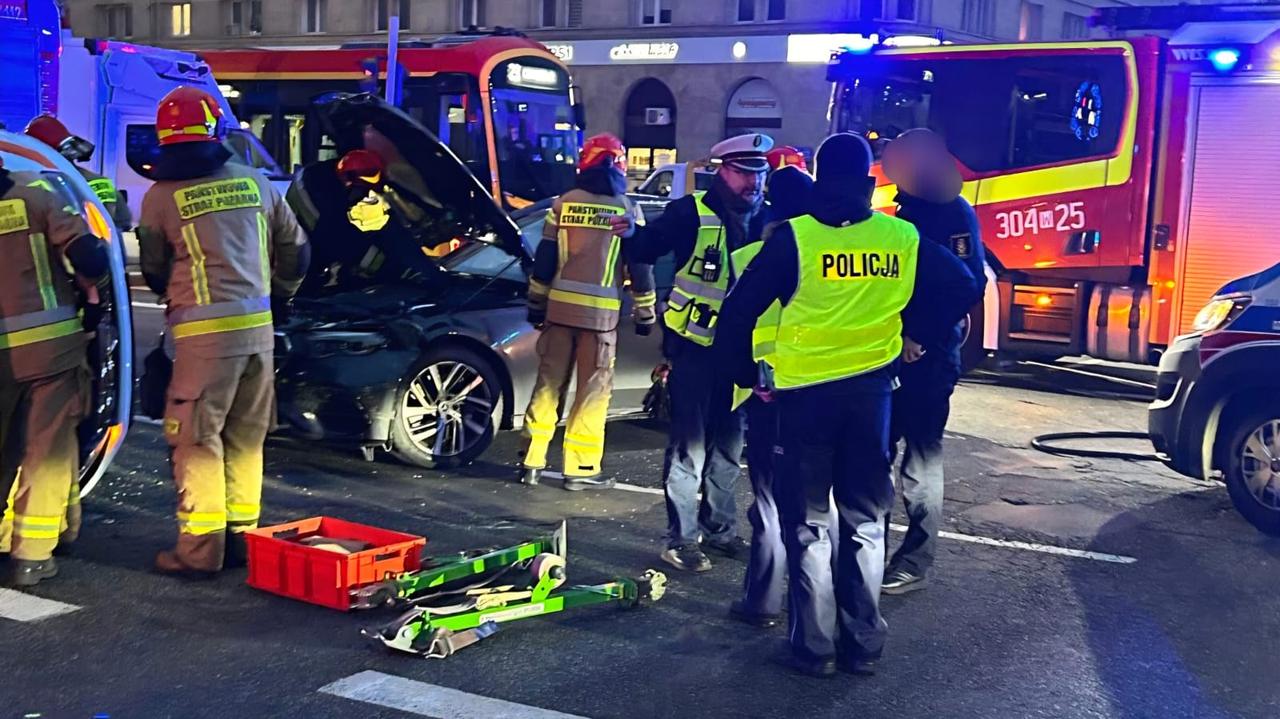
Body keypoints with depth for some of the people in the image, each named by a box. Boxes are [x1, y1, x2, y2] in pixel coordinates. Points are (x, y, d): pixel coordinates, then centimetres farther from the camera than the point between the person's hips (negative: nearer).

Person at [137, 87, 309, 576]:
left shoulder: (161, 196, -3)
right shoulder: (254, 183, 7)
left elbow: (154, 270, 10)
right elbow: (295, 248, 17)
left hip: (205, 331, -4)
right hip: (258, 325, 5)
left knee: (197, 441, 2)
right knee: (245, 438, 14)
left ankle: (200, 550, 3)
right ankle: (241, 537, 21)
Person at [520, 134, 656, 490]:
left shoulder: (563, 204, 5)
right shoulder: (626, 210, -2)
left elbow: (543, 260, 7)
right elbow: (640, 266, 0)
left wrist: (536, 303, 15)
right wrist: (646, 313, 7)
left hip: (559, 307, 3)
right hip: (600, 313, -3)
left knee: (549, 383, 11)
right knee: (593, 391, 3)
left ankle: (532, 460, 13)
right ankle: (580, 468, 3)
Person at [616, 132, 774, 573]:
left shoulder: (768, 218, 5)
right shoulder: (693, 212, -11)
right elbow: (649, 248, -14)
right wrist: (633, 235, -34)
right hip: (694, 344, -6)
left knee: (728, 445, 16)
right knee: (689, 446, -2)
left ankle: (719, 528, 29)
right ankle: (680, 538, 6)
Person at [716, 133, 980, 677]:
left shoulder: (794, 237, -9)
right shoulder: (903, 238, 0)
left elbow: (741, 306, -9)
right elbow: (963, 289, 5)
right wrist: (915, 336, 14)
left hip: (804, 389, -3)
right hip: (871, 389, 3)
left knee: (807, 523, 8)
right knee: (865, 520, 13)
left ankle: (814, 646, 10)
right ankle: (863, 644, 18)